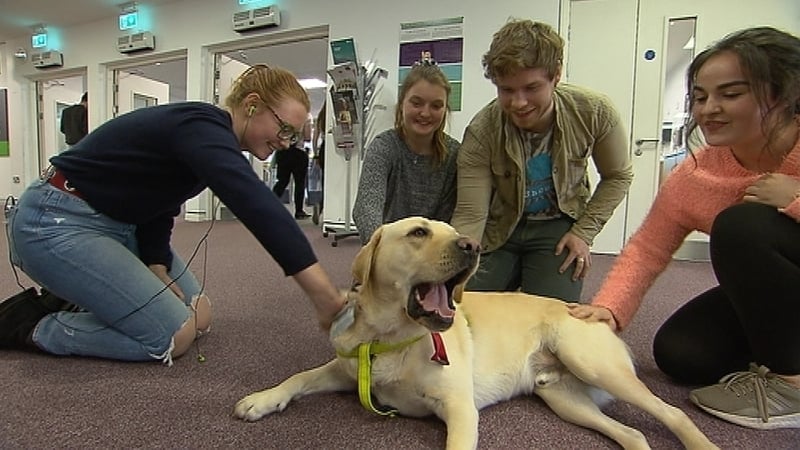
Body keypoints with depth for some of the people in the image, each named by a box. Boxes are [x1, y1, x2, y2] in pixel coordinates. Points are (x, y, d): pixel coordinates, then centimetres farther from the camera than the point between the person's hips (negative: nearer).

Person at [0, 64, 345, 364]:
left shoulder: (209, 134, 3)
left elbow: (156, 205, 5)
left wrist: (159, 271, -10)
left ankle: (75, 298, 16)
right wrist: (325, 296, -49)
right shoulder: (202, 128, -27)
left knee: (198, 314, 5)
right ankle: (31, 325, 1)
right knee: (174, 334, -15)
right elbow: (258, 208, -43)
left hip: (115, 224, 9)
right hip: (56, 222, -9)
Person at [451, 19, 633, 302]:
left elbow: (617, 176, 0)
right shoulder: (480, 133, -24)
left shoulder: (595, 112, -19)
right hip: (499, 227, 0)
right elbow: (469, 215, -23)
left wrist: (584, 232, -9)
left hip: (559, 226, 1)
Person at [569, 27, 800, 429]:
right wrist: (609, 308, -22)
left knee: (740, 224, -30)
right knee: (677, 354, -10)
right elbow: (647, 249, -10)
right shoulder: (693, 177, -12)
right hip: (765, 300, 5)